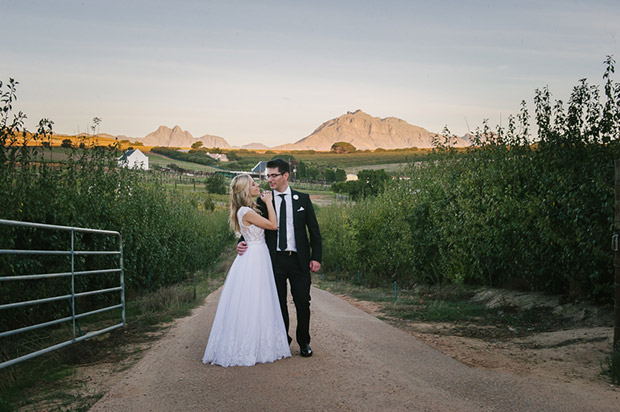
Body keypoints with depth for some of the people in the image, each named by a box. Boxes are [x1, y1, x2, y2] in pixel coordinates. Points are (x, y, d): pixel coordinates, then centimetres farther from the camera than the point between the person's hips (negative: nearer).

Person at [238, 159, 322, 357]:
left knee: (303, 302, 4)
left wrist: (316, 257, -3)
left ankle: (304, 342, 20)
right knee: (278, 303, 8)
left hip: (299, 260, 0)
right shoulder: (263, 201, 3)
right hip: (275, 259, 0)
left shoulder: (302, 199, 4)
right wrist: (243, 243, -17)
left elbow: (314, 230, 5)